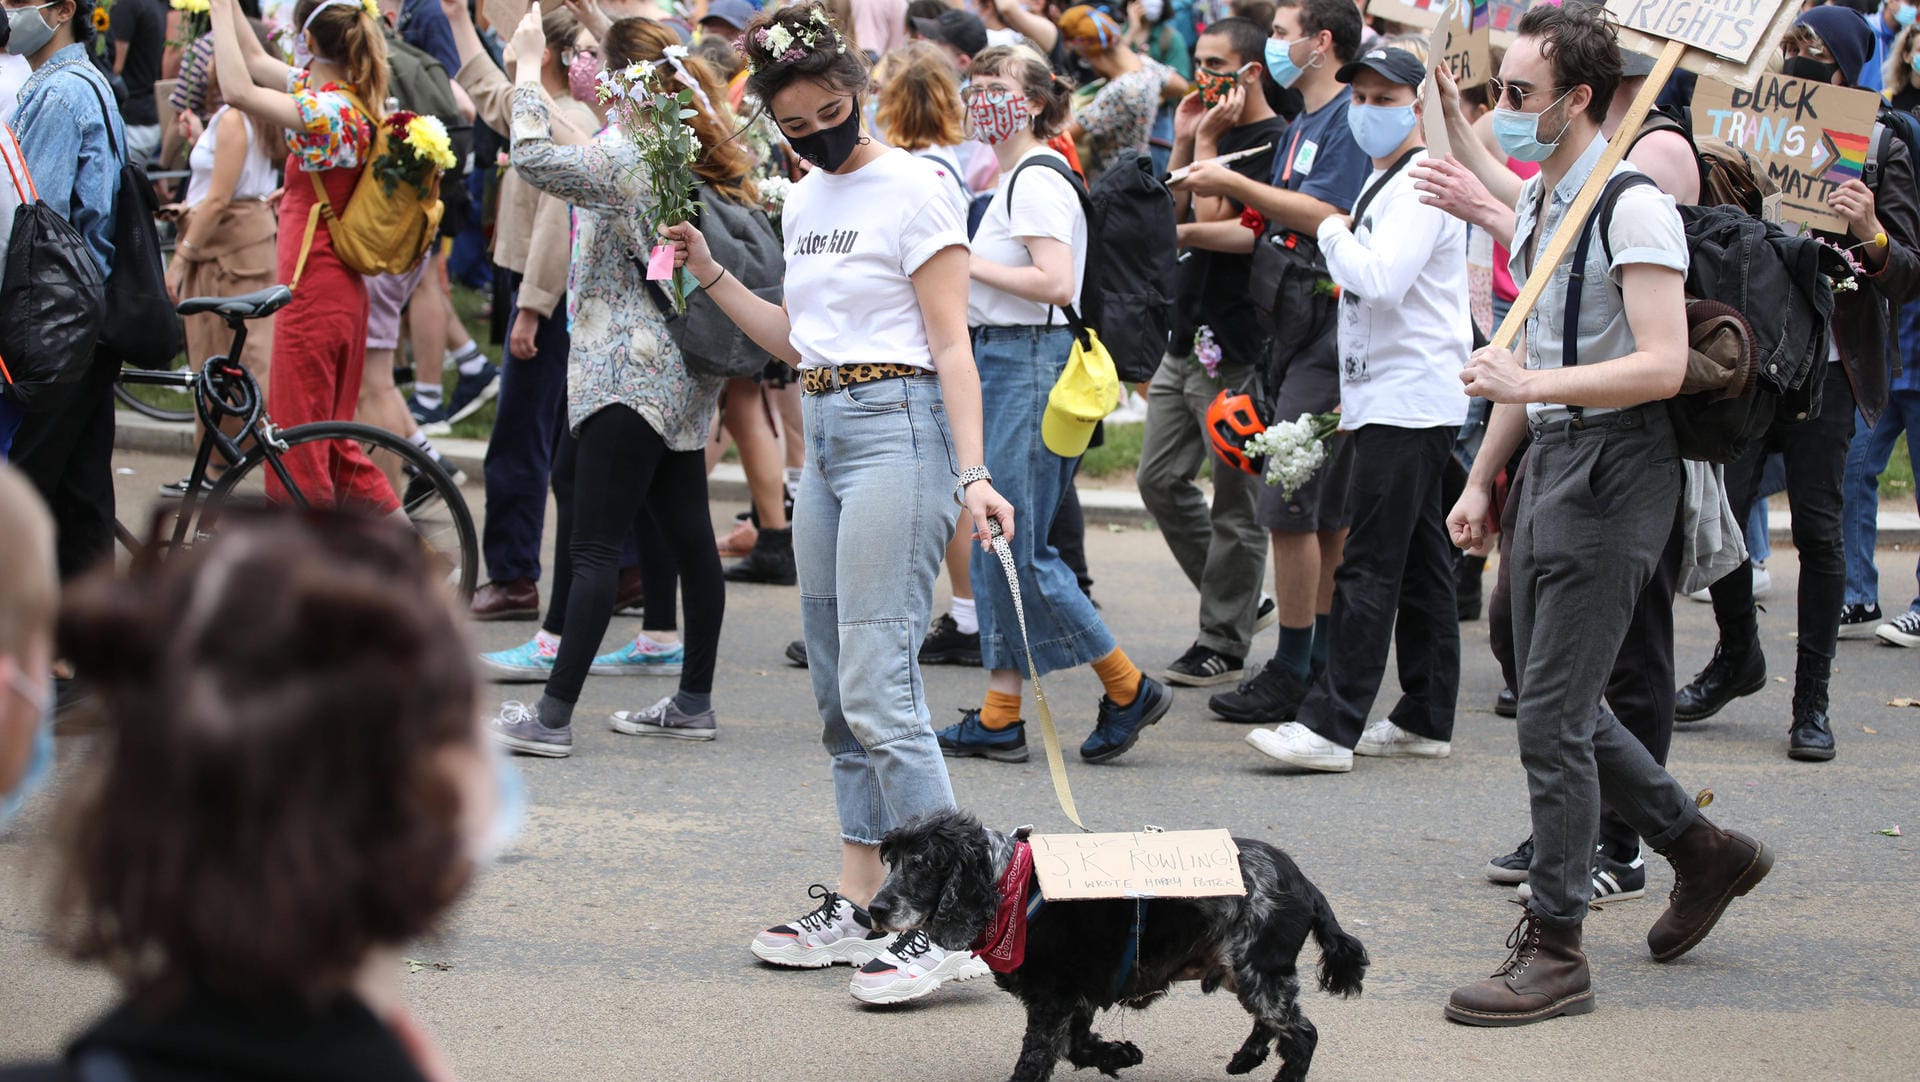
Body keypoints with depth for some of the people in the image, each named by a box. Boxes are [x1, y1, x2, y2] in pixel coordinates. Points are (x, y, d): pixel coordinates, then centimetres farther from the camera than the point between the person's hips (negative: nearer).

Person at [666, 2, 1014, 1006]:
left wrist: (972, 474, -20)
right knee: (836, 686, 10)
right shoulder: (803, 201, 16)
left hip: (898, 427, -9)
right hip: (824, 431, 9)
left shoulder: (911, 190, -8)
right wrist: (711, 276, 15)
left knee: (876, 681, -15)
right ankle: (859, 905, 17)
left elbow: (950, 344, -12)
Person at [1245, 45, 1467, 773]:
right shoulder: (1384, 182, 19)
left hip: (1411, 402, -10)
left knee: (1371, 567, -12)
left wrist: (1332, 233, -10)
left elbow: (1381, 278, -28)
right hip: (1394, 400, 10)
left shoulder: (1421, 186, -13)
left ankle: (1331, 726, -15)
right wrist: (1356, 396, 22)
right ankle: (1426, 719, 16)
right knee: (1418, 563, 12)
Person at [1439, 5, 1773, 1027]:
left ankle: (1553, 950, 0)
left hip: (1613, 464, -9)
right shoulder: (1536, 202, 14)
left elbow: (1663, 364, -23)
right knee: (1558, 703, 15)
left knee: (1553, 716, -8)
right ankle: (1703, 849, 32)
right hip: (1550, 459, 9)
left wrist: (1531, 385, -30)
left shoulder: (1634, 206, -15)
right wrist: (1482, 478, 22)